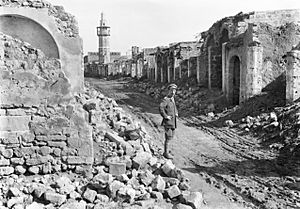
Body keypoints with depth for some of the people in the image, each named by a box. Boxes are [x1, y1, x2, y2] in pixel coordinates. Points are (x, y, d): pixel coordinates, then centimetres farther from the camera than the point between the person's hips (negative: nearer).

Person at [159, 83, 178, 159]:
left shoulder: (172, 99, 13)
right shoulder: (165, 99, -15)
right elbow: (161, 108, -31)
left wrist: (176, 113, 16)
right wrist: (165, 116, -26)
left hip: (173, 122, 9)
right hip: (168, 122, -9)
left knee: (171, 136, 16)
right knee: (168, 137, -7)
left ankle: (166, 150, 29)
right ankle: (166, 152, 2)